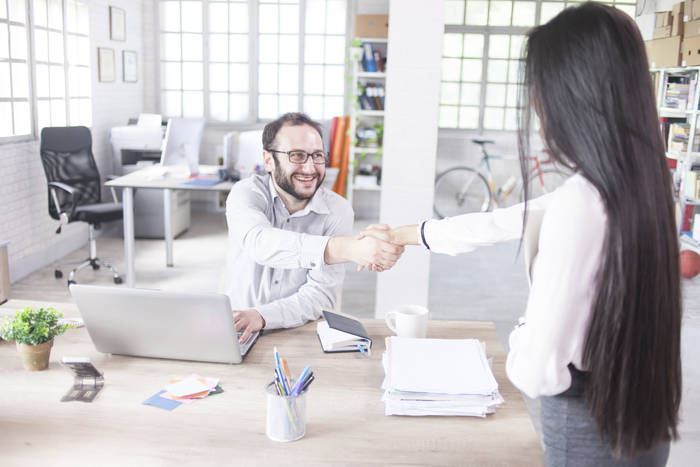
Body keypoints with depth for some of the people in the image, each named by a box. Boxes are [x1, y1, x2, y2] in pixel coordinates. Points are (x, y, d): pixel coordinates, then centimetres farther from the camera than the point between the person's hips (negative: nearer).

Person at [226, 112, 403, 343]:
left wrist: (261, 316, -30)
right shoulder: (246, 192, -8)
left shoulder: (337, 210, -6)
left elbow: (321, 295, -11)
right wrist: (348, 249, -45)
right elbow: (259, 243, -31)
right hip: (238, 332, 0)